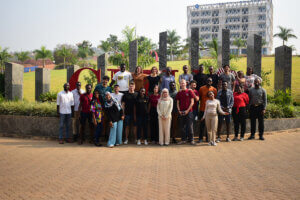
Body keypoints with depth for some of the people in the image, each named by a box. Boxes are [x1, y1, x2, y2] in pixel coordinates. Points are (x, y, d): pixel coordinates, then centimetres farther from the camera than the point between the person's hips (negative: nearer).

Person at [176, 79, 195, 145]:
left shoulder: (189, 91, 1)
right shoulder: (179, 93, 10)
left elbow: (192, 102, -3)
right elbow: (178, 103, 12)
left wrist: (187, 110, -10)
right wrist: (179, 110, -2)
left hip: (188, 111, -3)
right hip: (181, 112, 4)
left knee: (190, 126, -3)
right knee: (182, 126, 7)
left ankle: (191, 139, 4)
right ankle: (183, 139, 15)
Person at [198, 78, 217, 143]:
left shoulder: (214, 89, 3)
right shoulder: (201, 88, 1)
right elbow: (199, 97, 8)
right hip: (203, 109, -1)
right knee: (202, 124, 1)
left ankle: (208, 137, 17)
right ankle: (201, 138, 6)